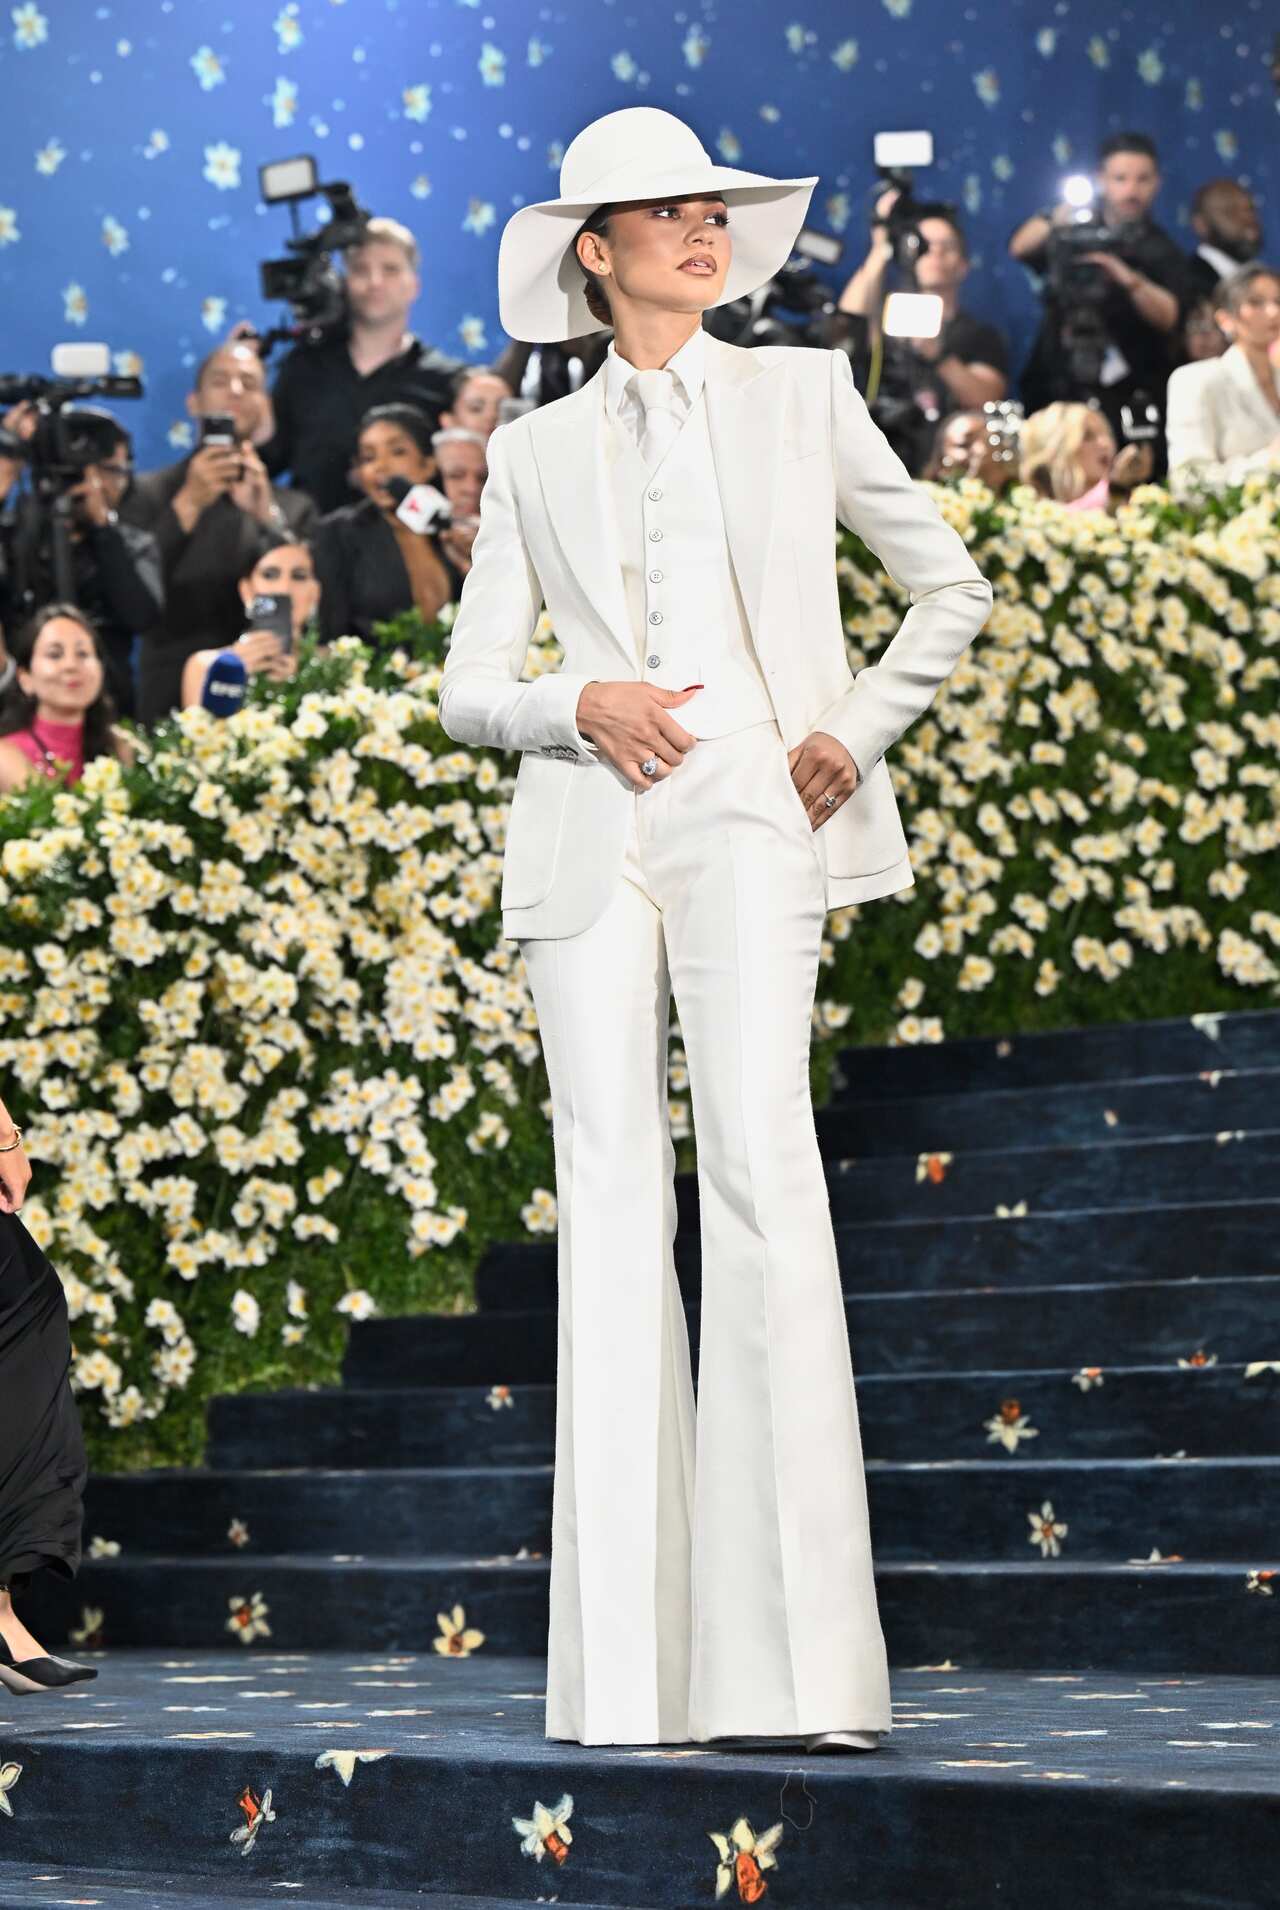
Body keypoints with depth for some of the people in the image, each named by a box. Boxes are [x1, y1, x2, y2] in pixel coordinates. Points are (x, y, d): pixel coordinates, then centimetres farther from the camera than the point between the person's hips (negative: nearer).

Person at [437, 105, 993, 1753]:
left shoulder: (800, 394, 15)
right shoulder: (534, 452, 18)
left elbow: (951, 588, 19)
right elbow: (468, 684, 14)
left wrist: (856, 731, 5)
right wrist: (581, 705, -6)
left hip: (748, 813, -2)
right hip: (588, 829, 2)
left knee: (764, 1172, -18)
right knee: (613, 1201, -5)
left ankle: (804, 1667, -20)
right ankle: (630, 1672, -3)